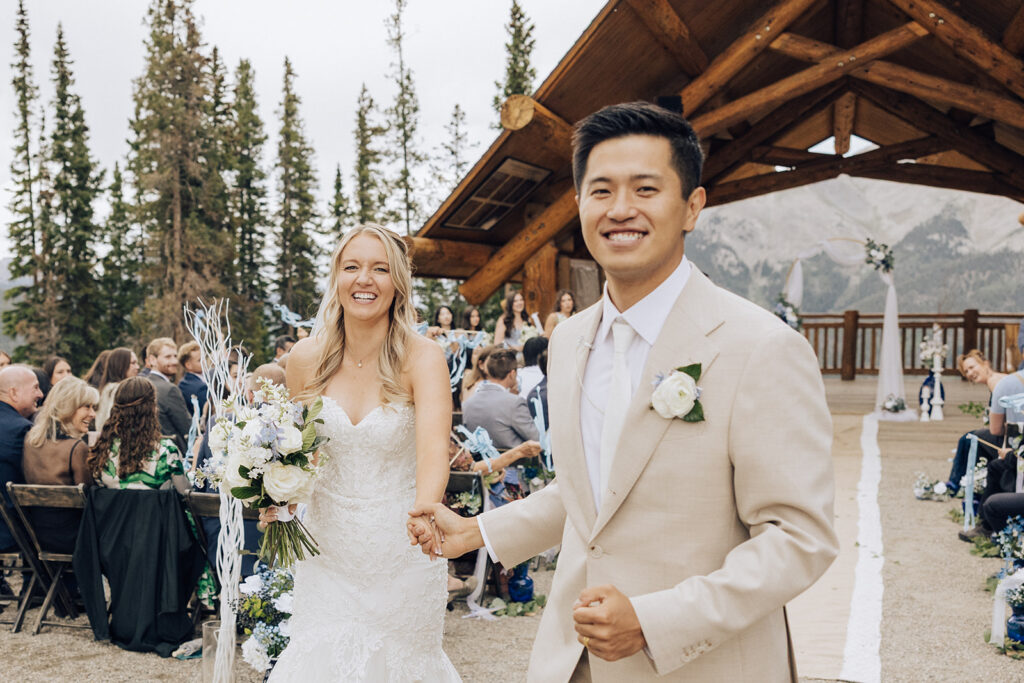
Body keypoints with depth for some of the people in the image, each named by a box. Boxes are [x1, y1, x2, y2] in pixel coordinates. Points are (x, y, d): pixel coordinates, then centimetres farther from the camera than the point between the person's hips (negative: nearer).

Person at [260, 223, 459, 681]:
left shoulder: (421, 358, -17)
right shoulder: (306, 358, -6)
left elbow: (434, 449, -32)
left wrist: (423, 513, -51)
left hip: (400, 550, -2)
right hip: (328, 546, 2)